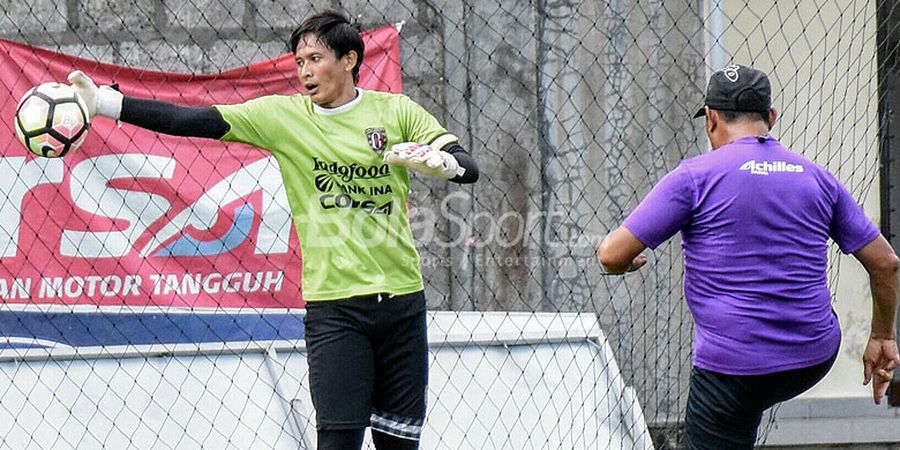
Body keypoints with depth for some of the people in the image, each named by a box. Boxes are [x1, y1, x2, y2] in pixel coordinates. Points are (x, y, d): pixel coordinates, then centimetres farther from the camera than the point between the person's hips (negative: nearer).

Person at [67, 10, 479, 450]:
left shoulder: (397, 111, 3)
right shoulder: (282, 116, 1)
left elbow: (468, 167, 0)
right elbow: (191, 121, -5)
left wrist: (436, 160, -23)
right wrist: (104, 102, -13)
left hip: (402, 298, 2)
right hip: (335, 305, -1)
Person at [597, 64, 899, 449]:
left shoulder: (695, 176, -6)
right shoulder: (817, 179, 6)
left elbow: (612, 255, -9)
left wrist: (628, 265, 15)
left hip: (732, 369, -5)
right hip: (815, 360, 5)